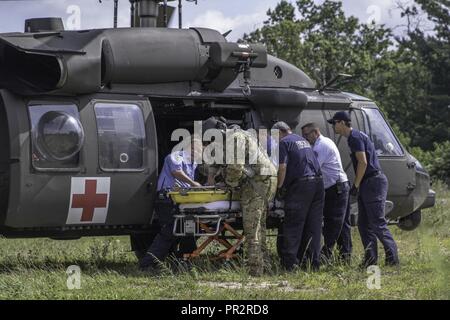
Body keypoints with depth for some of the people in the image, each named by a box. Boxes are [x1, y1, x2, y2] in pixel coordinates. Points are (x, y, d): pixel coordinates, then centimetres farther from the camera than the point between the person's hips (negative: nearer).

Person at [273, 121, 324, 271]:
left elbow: (282, 167, -12)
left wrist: (279, 187, -2)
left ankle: (289, 263, -8)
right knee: (314, 226, 9)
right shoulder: (303, 140, 24)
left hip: (301, 184, -8)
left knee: (293, 225, -4)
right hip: (318, 182, 8)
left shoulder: (284, 142, -2)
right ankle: (314, 263, 9)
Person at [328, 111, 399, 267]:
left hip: (373, 182, -11)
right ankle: (371, 258, 10)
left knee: (377, 222, -11)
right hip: (367, 183, 11)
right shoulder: (353, 137, 19)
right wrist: (357, 185, 18)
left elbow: (363, 162, -19)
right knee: (363, 223, 9)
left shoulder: (355, 137, -12)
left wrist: (356, 185, -14)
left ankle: (392, 258, -10)